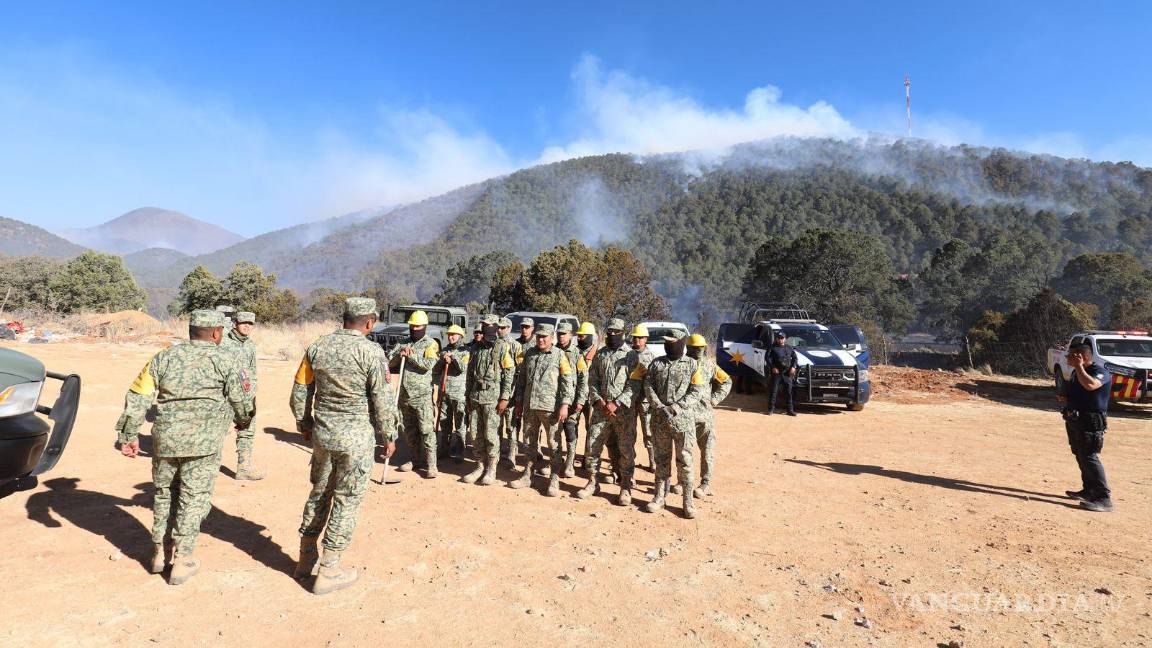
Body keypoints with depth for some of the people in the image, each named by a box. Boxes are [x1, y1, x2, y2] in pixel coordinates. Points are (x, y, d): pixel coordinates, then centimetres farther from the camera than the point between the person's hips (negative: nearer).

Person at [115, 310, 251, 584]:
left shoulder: (164, 357, 10)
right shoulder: (225, 359, -1)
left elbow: (137, 397, 6)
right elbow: (239, 398, 3)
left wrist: (130, 435, 11)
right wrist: (242, 420, 22)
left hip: (165, 438, 4)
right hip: (204, 441, -4)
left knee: (163, 492, 21)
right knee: (194, 498, 5)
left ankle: (159, 553, 32)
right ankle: (182, 561, 11)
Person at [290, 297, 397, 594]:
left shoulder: (317, 347, 2)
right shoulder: (371, 351, -15)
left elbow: (300, 391, 9)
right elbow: (383, 400, -12)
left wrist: (304, 423, 24)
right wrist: (389, 436, -1)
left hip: (322, 434, 6)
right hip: (357, 438, -5)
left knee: (319, 493, 22)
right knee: (346, 501, 7)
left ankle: (306, 558, 35)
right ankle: (328, 571, 15)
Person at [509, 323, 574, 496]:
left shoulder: (559, 355, -4)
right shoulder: (529, 354, 12)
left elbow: (568, 381, -8)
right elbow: (521, 378, 16)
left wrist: (565, 404, -15)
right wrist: (518, 402, 13)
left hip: (550, 407, -5)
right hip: (529, 406, 5)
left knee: (553, 444, 2)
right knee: (529, 441, 14)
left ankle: (554, 480, 11)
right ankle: (527, 476, 26)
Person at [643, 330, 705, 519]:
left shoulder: (692, 365, 1)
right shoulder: (656, 363, 7)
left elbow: (696, 391, -5)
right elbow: (648, 386, 2)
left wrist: (676, 407, -15)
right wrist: (659, 407, -12)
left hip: (683, 420, -2)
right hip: (659, 419, 3)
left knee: (684, 460, 2)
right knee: (661, 459, 12)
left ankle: (688, 501, 11)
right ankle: (660, 497, 22)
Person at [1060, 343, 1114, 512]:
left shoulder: (1100, 372, -12)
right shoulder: (1076, 373, 15)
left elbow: (1090, 385, -36)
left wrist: (1078, 366, -25)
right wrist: (1065, 398, 9)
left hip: (1090, 422, -9)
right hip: (1074, 421, 9)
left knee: (1089, 457, -13)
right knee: (1081, 457, 15)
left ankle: (1104, 498, -10)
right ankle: (1088, 491, 26)